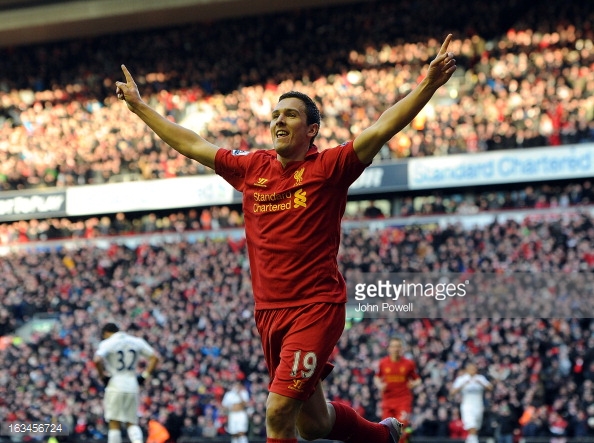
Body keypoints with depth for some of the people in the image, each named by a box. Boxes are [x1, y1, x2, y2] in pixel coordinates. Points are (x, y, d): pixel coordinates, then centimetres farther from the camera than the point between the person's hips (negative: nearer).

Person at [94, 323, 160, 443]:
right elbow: (154, 357, 10)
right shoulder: (137, 341, 11)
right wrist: (144, 375, 12)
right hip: (132, 386, 4)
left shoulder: (107, 343, -3)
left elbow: (97, 360, -20)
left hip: (115, 386, -4)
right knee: (132, 423, 9)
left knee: (114, 424, -1)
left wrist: (103, 376, -6)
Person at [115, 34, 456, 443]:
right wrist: (139, 106, 23)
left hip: (317, 307, -6)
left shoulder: (329, 167, -5)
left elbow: (383, 128, -15)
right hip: (269, 312, 6)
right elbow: (191, 144, 19)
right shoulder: (251, 168, 9)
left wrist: (430, 84, -26)